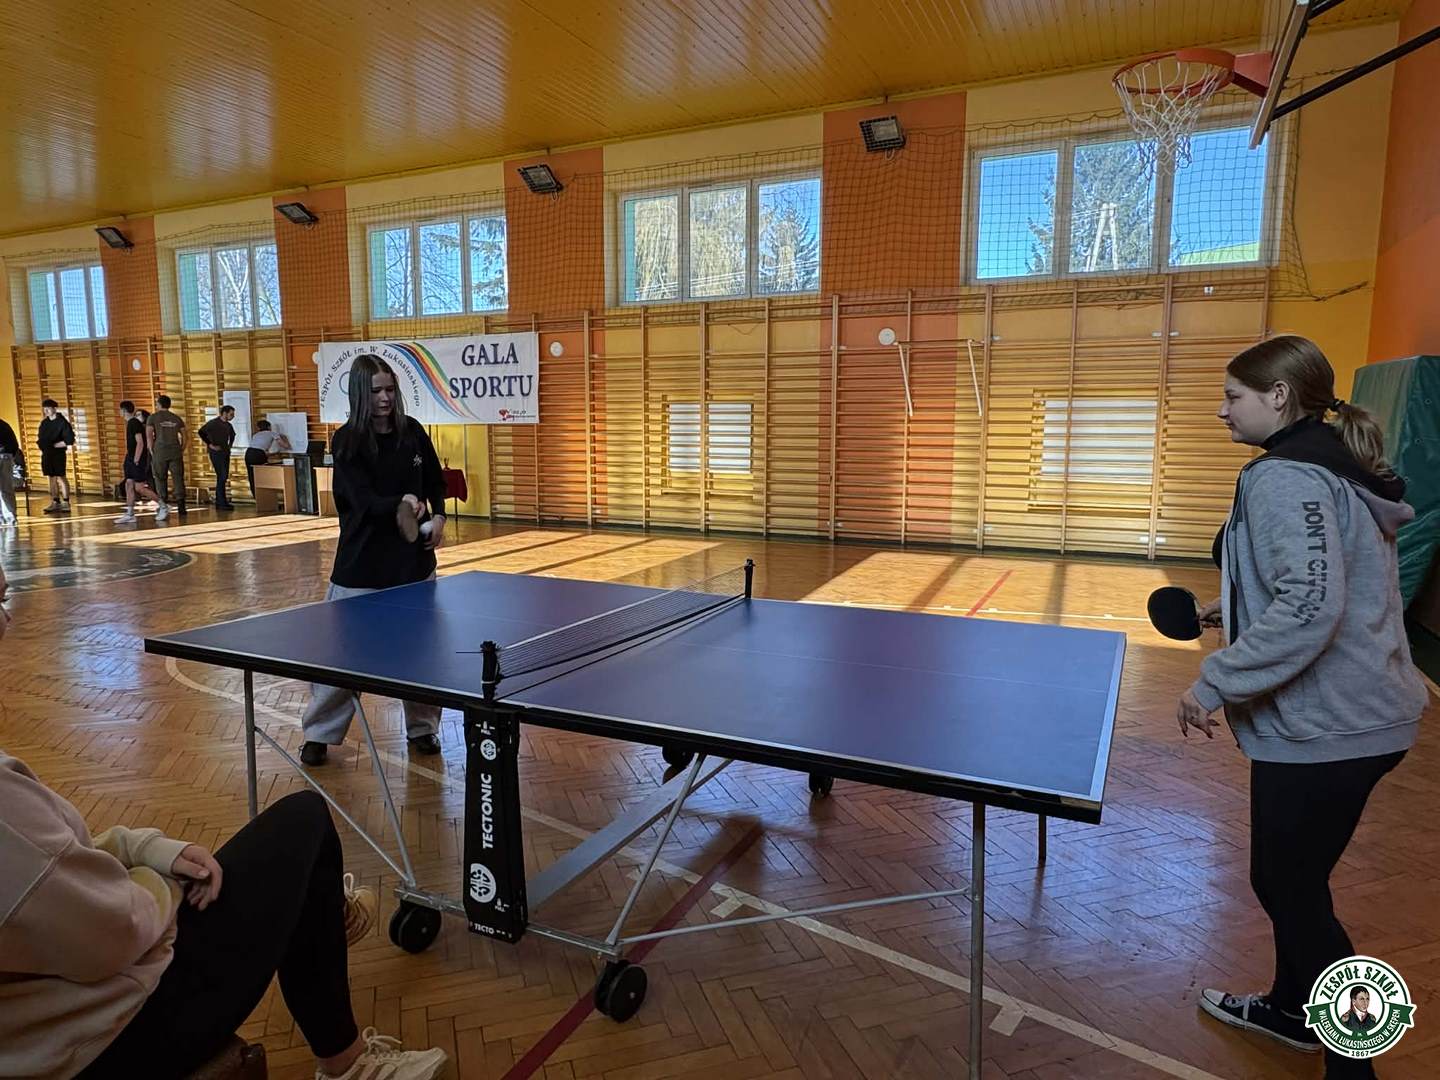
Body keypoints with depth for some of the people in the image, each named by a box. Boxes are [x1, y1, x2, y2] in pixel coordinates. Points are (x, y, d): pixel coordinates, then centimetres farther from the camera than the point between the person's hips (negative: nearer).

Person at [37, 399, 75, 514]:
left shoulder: (62, 422, -8)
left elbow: (69, 440, -14)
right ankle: (55, 503, 14)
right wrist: (41, 444, 3)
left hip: (58, 453, -7)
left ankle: (66, 503, -4)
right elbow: (40, 436, 22)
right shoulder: (44, 423, 12)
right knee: (52, 478, 9)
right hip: (46, 454, 7)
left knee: (60, 477, -7)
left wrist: (54, 445, -13)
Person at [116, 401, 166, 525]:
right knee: (129, 485, 5)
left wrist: (136, 460, -20)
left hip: (138, 460, -9)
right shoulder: (130, 423, 15)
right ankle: (129, 515, 5)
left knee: (139, 487, -9)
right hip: (131, 459, 9)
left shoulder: (134, 423, -15)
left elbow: (140, 443, -21)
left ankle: (163, 506, 3)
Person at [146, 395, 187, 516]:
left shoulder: (153, 417, 2)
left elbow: (149, 435, -8)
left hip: (160, 452, -2)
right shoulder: (176, 418, 11)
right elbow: (184, 435, 7)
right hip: (175, 452, 2)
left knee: (161, 479, 6)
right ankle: (181, 505, -10)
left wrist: (152, 451, -1)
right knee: (178, 478, 0)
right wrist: (182, 450, 10)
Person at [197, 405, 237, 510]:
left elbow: (232, 435, 32)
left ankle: (219, 502, 16)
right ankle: (222, 503, -13)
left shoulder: (229, 426, 12)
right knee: (221, 476, -13)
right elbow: (200, 432, -18)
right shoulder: (213, 423, -10)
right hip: (216, 453, -8)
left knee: (224, 477, 9)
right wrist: (210, 445, -15)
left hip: (225, 453, 8)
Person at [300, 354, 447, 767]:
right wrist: (400, 504, -36)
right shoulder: (346, 441, -9)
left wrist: (438, 516, -4)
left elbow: (435, 482, 13)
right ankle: (320, 733, 22)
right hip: (362, 564, -3)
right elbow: (363, 501, -17)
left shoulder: (412, 431, 1)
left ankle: (422, 727, 28)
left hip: (413, 559, 3)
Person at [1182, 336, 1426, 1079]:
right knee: (1292, 876, 23)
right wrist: (1232, 611, 16)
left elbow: (1309, 607, -30)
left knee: (1285, 885, 6)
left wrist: (1215, 683, -25)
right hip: (1353, 711, 10)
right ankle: (1293, 1008, 42)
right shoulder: (1334, 470, 11)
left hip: (1328, 726, -10)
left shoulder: (1284, 477, -20)